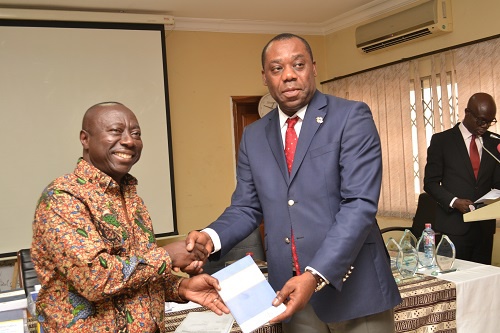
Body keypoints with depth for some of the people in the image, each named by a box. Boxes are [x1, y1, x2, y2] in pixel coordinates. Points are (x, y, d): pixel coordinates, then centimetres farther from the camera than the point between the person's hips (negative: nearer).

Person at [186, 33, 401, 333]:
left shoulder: (352, 117, -7)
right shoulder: (254, 136, 8)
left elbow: (360, 203, -15)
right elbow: (246, 208, 9)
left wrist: (316, 275, -25)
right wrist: (212, 237, -11)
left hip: (354, 288, -3)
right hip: (289, 291, 4)